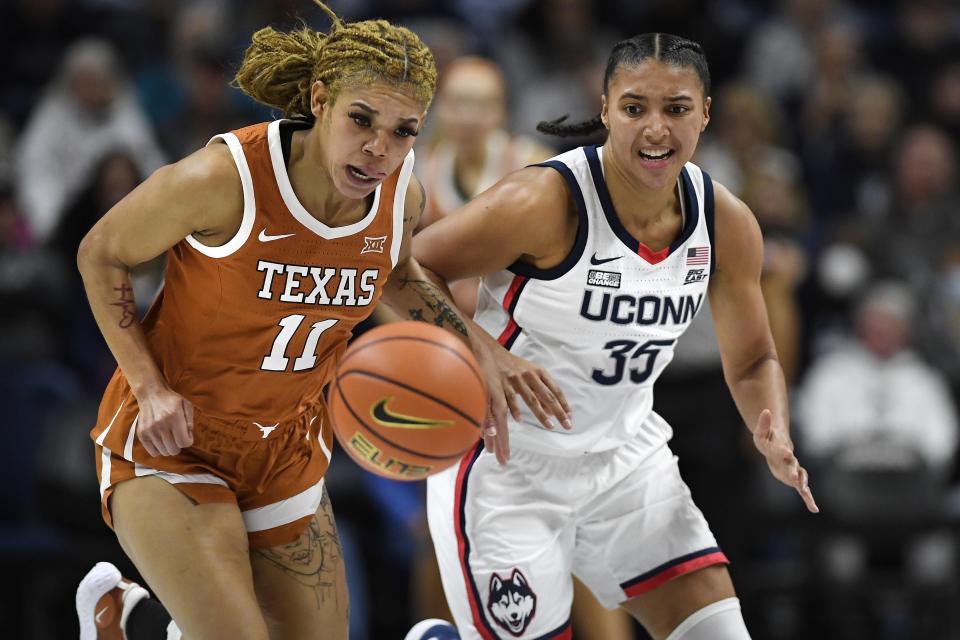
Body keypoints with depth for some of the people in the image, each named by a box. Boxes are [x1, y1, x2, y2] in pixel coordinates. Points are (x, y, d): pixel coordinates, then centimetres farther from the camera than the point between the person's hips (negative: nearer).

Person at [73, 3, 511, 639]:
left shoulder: (403, 196, -10)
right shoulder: (225, 178, -26)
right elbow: (101, 254, -10)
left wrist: (471, 346, 2)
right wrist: (150, 388, -17)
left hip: (285, 446, 6)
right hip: (170, 441, -6)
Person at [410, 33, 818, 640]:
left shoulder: (727, 224, -6)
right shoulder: (547, 202, -24)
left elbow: (752, 363, 8)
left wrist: (776, 442, -13)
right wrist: (483, 355, -33)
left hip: (625, 454, 6)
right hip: (506, 460, -6)